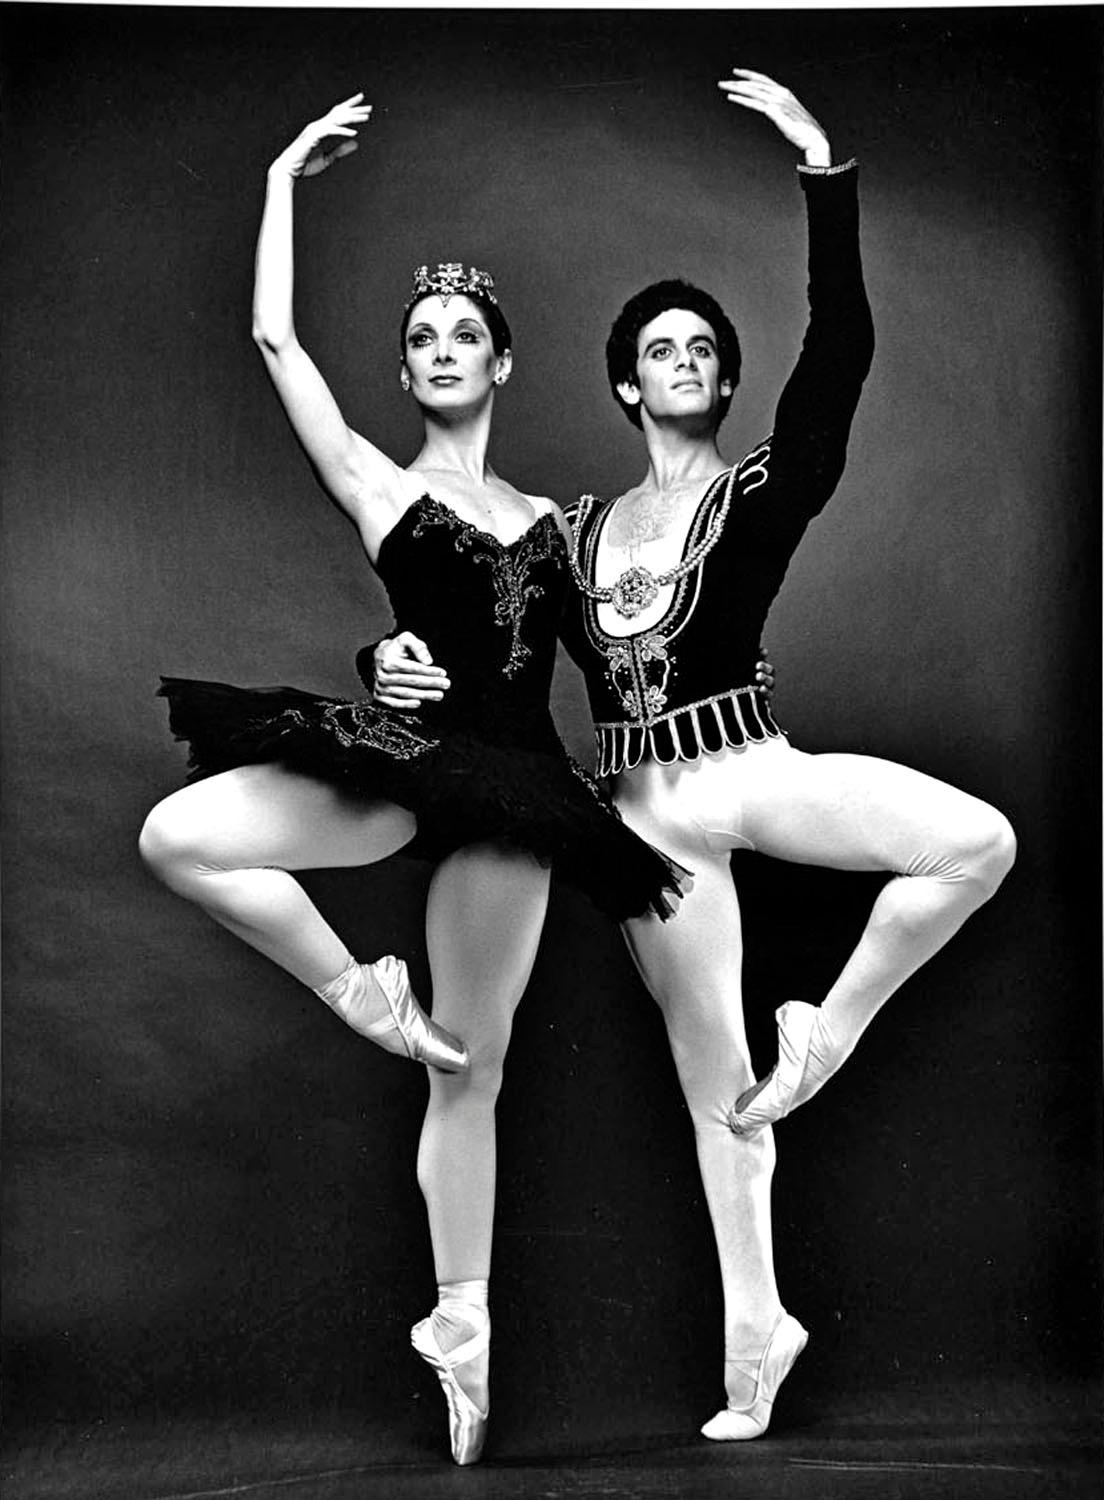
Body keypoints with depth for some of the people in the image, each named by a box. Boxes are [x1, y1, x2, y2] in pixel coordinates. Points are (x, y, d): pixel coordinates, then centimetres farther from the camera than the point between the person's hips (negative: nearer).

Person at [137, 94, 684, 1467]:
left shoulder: (548, 517, 18)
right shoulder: (377, 486, 9)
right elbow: (274, 337, 4)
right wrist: (286, 177, 11)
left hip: (512, 780, 1)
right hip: (405, 754, -1)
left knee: (470, 1073, 5)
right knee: (177, 837, -26)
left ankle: (461, 1321, 19)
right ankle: (364, 996, -5)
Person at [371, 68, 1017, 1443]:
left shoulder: (766, 493, 3)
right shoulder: (574, 530, 12)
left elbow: (840, 350, -10)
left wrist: (825, 172, -16)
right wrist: (400, 659, -9)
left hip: (749, 772, -1)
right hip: (645, 810, 2)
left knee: (979, 841, -27)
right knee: (716, 1088, 7)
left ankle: (830, 1025, -4)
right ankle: (755, 1330, 23)